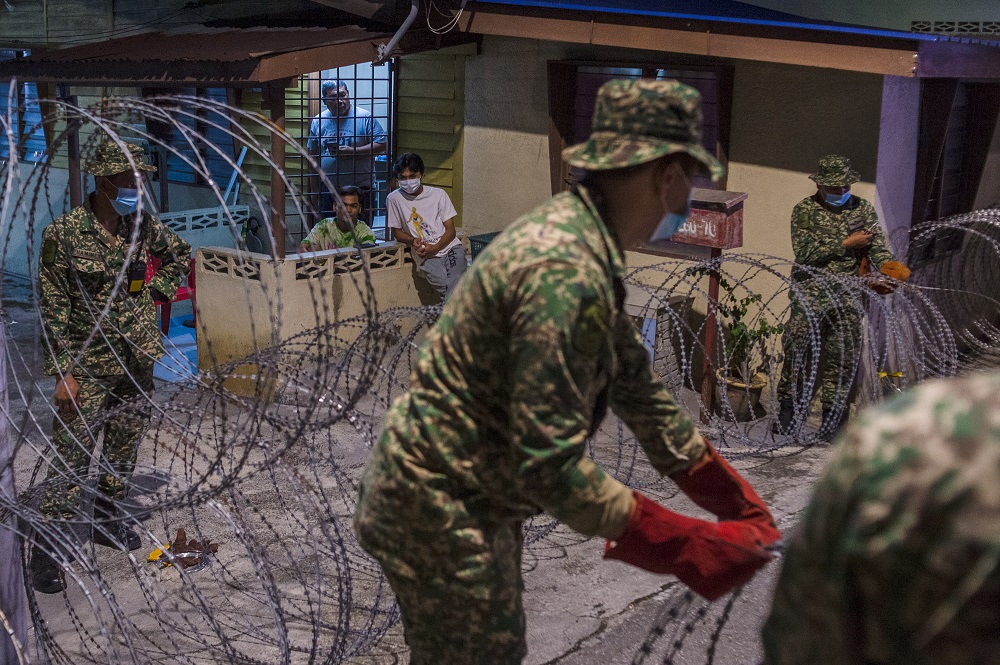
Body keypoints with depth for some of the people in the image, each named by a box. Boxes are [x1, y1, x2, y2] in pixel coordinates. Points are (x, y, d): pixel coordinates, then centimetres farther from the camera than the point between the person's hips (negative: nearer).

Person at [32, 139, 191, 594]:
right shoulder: (63, 234, -14)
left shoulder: (142, 227, 1)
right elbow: (52, 310, -13)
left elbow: (180, 255, 22)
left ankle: (108, 520, 33)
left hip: (136, 361, 5)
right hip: (86, 367, -5)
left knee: (124, 449, 15)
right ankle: (45, 547, 1)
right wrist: (64, 372, -15)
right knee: (72, 457, -6)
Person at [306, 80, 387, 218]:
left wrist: (352, 151, -19)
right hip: (327, 189, 3)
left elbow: (382, 144, -9)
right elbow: (312, 152, 15)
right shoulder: (318, 121, 7)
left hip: (360, 188, -3)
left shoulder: (365, 117, -5)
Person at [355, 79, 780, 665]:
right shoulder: (565, 271, -29)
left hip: (471, 501, 10)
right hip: (443, 513, -10)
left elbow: (635, 385, 11)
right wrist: (689, 546, -25)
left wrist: (735, 498, 11)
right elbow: (549, 465, -31)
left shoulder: (575, 234, 5)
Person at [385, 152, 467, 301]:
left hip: (450, 247, 1)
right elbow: (397, 232, 14)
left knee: (457, 283, -29)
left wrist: (435, 248, -12)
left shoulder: (438, 194, 7)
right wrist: (413, 241, -8)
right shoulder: (394, 199, 6)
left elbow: (450, 230, 6)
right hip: (426, 257, -1)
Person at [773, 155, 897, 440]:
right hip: (810, 294, -3)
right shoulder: (804, 210, 2)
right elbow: (804, 253, -11)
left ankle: (832, 418, 14)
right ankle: (787, 410, 5)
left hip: (848, 296, 3)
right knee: (798, 350, -8)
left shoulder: (863, 209, 11)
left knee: (843, 358, 4)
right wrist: (846, 245, -9)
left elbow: (878, 249, 1)